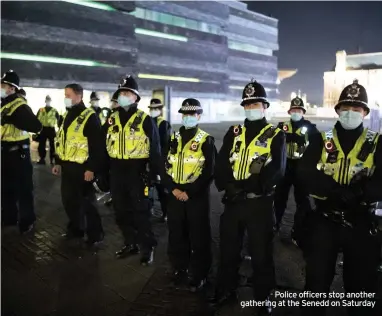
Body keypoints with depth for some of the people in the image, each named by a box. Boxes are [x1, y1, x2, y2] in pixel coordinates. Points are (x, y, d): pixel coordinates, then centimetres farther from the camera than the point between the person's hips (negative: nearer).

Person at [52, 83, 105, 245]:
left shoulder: (89, 117, -14)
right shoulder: (68, 115, 14)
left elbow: (97, 145, -18)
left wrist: (91, 168, -19)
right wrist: (58, 162, 18)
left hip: (81, 168, -8)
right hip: (67, 166, 8)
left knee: (86, 202, 0)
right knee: (69, 200, 16)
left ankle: (95, 234, 15)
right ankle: (75, 229, 33)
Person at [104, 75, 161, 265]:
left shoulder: (145, 120, -6)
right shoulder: (111, 120, 9)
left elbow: (154, 148, -5)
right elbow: (104, 146, 12)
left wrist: (154, 172, -9)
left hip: (137, 171, -5)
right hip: (117, 172, 6)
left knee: (140, 212, 2)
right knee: (121, 211, 14)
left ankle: (147, 248, 17)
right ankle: (130, 244, 31)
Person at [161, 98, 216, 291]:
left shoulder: (206, 141, -5)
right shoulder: (174, 139, 9)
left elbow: (208, 172, -11)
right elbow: (166, 166, 7)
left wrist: (189, 192, -16)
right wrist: (173, 189, -8)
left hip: (197, 196, -4)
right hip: (175, 195, 4)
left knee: (198, 237, 4)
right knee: (176, 235, 13)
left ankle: (199, 275, 20)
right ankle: (179, 268, 32)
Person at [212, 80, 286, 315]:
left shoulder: (276, 135, -1)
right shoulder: (234, 133, 9)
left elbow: (277, 170, -13)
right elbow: (221, 164, 1)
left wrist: (247, 187, -21)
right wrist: (228, 186, -17)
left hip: (260, 203, -3)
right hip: (233, 201, 4)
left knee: (261, 253, 9)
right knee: (228, 250, 15)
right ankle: (226, 291, 35)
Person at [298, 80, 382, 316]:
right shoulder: (322, 140, 1)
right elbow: (305, 173, -13)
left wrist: (359, 192, -29)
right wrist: (338, 190, -26)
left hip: (359, 222, 0)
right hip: (324, 220, 0)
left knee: (361, 280, 14)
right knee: (317, 278, 10)